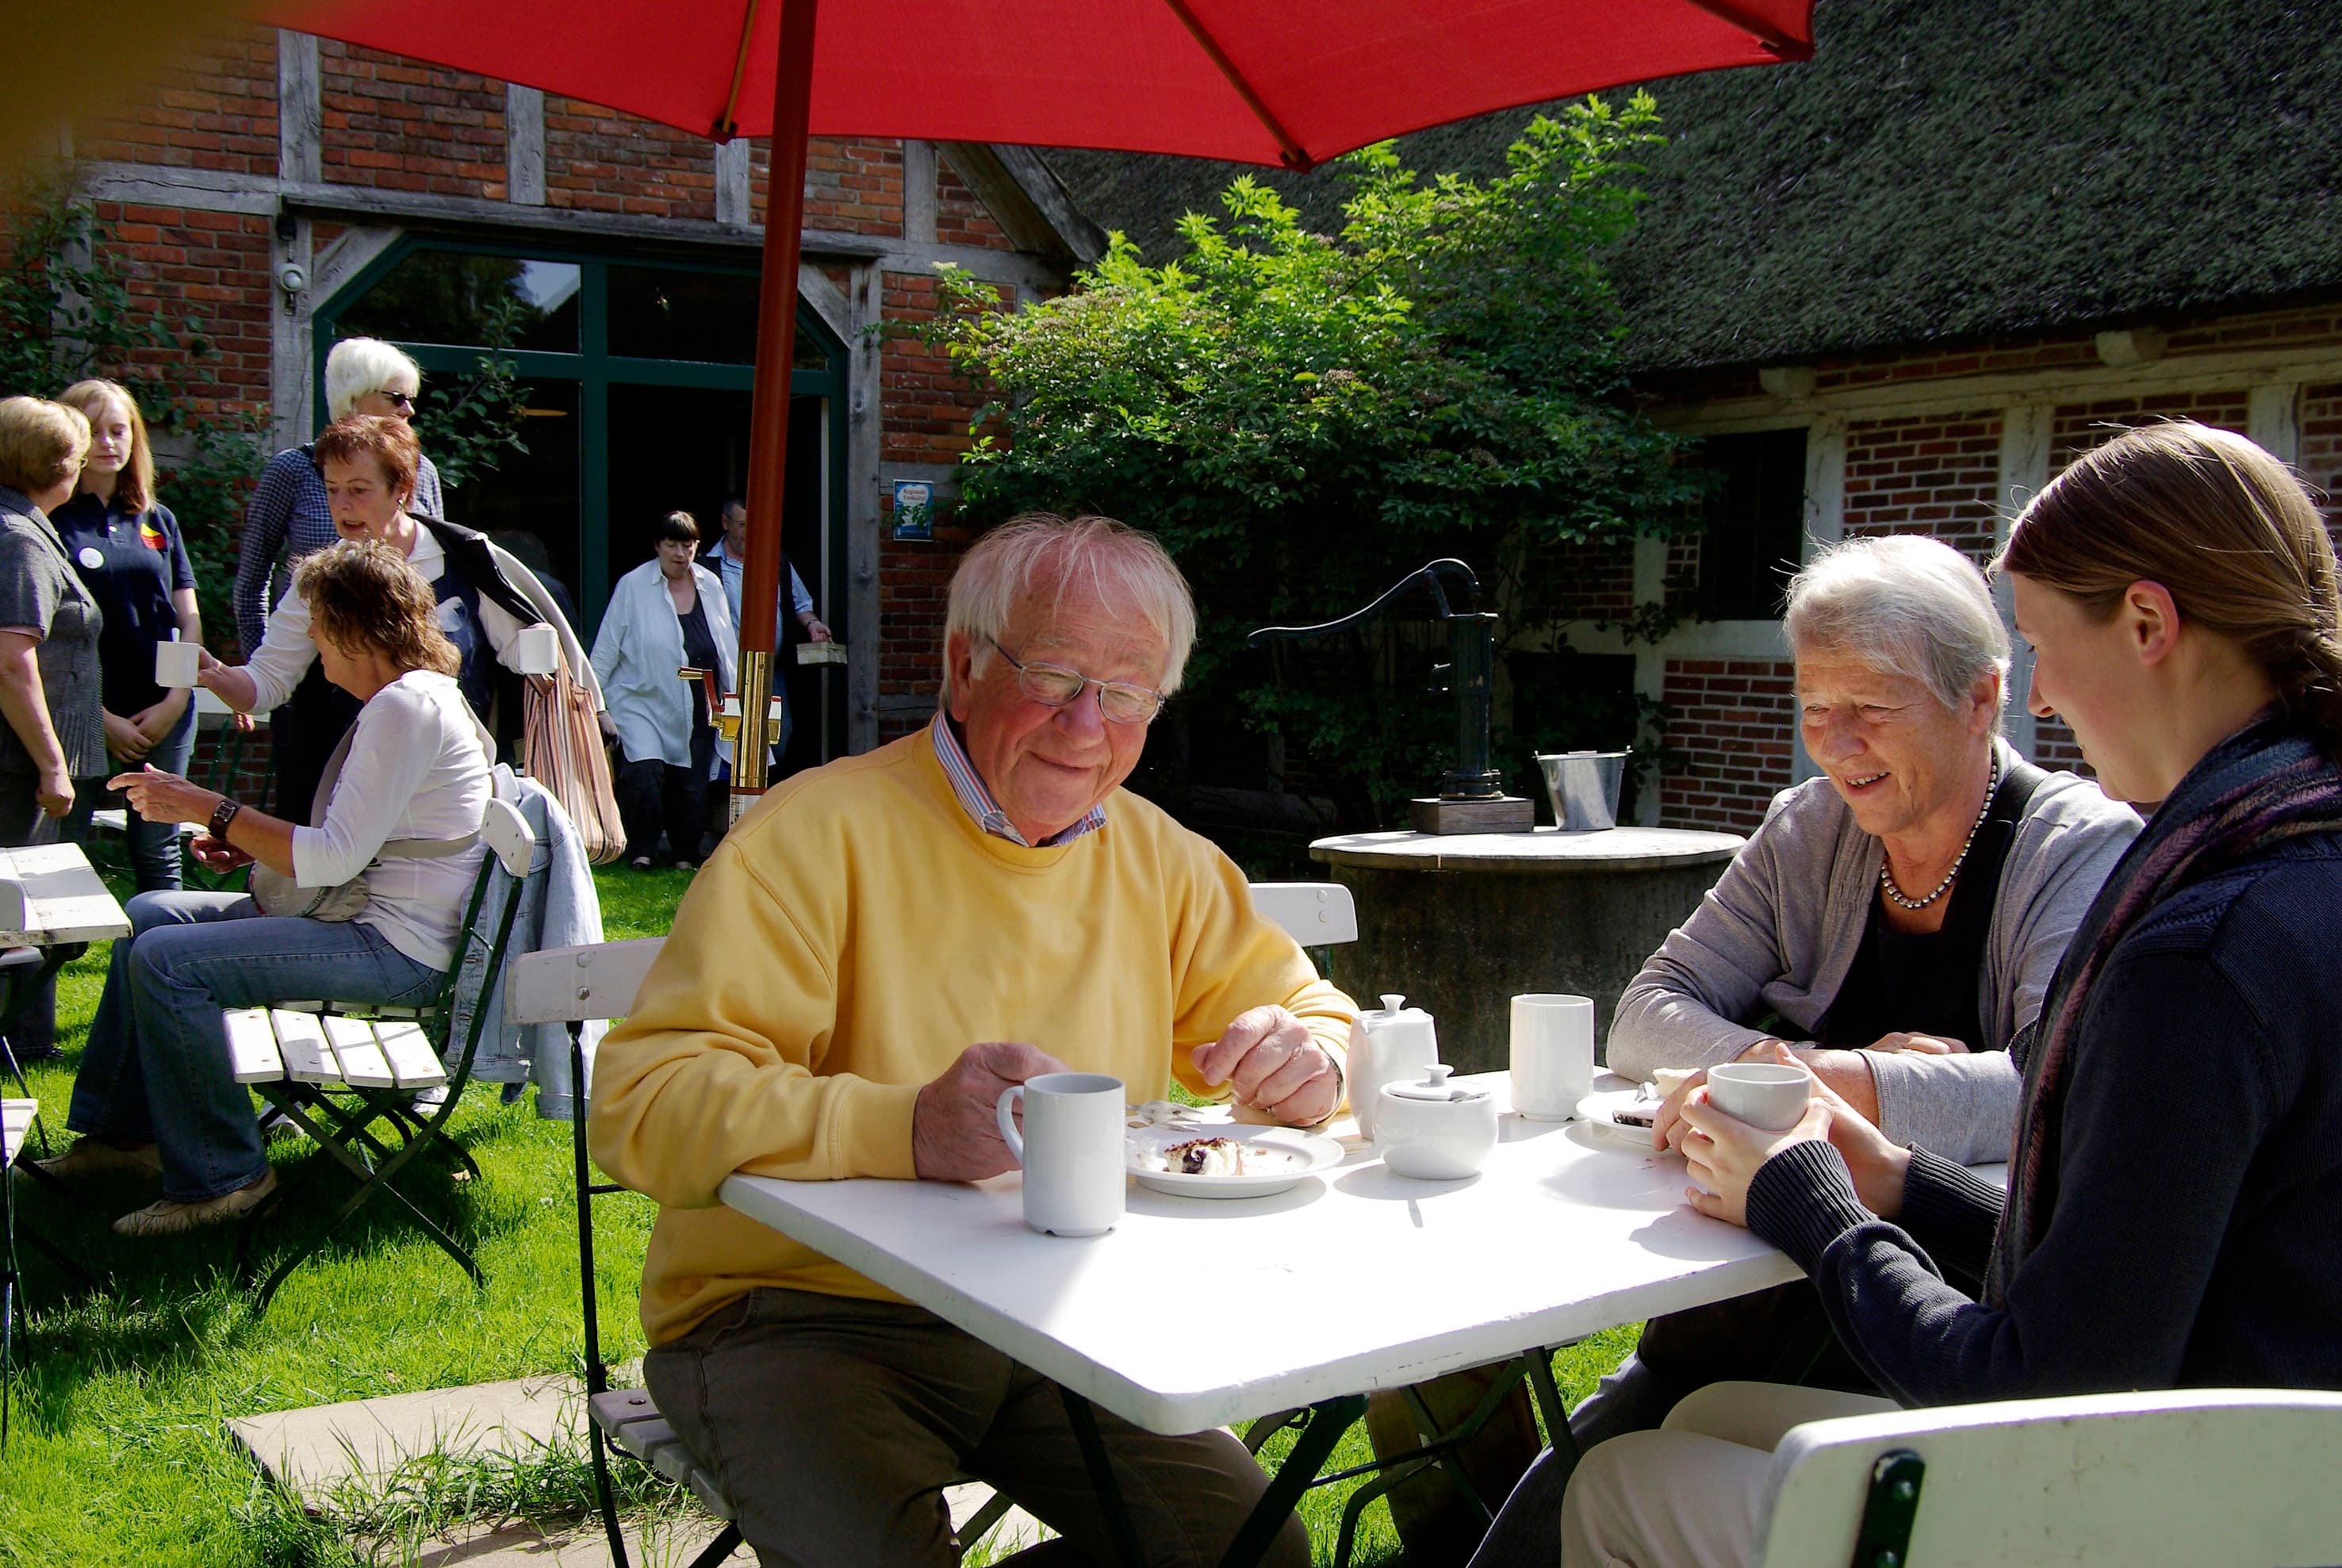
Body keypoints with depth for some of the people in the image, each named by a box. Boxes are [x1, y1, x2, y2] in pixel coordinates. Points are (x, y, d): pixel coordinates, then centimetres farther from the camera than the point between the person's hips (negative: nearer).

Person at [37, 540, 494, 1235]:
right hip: (374, 921, 11)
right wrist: (248, 845, 9)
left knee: (165, 961, -20)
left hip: (396, 948, -11)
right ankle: (125, 1131, 24)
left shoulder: (406, 707, -19)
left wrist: (209, 810, -15)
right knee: (149, 915, 16)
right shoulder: (407, 695, 15)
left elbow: (333, 858, -24)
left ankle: (221, 1177, -8)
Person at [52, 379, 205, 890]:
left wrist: (174, 702, -1)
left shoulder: (158, 521, 12)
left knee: (159, 857, 10)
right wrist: (102, 720, -10)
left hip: (164, 716, 4)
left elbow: (189, 618, 12)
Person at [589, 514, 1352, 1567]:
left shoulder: (1157, 860, 8)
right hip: (798, 1316, -5)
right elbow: (643, 1105, -20)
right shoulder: (814, 836, -11)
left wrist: (1309, 1063, -9)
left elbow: (1313, 1012, 17)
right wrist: (905, 1130, -36)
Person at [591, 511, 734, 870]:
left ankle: (686, 857, 25)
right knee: (645, 773, -20)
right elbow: (606, 649, -2)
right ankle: (642, 851, 2)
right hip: (641, 702, -3)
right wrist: (599, 705, -6)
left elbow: (727, 649, 15)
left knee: (692, 786, 4)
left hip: (698, 710, 4)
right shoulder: (633, 586, -4)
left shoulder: (710, 585, 8)